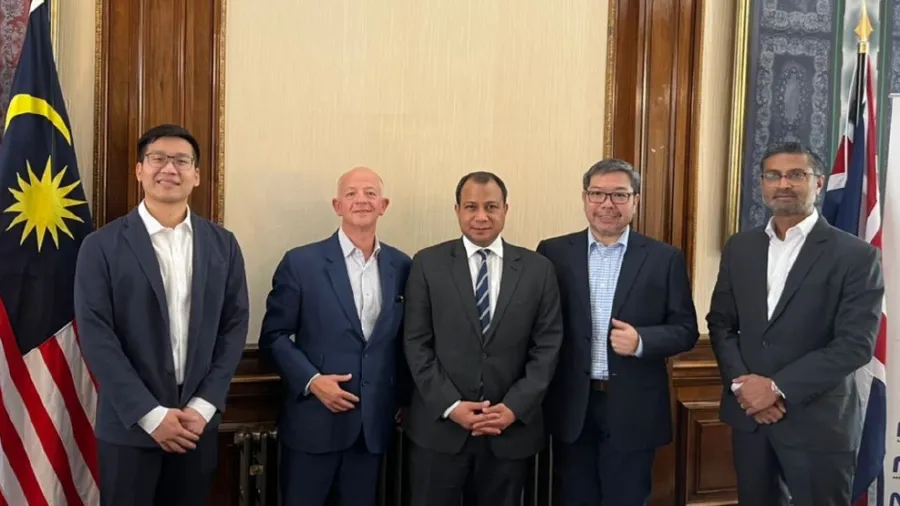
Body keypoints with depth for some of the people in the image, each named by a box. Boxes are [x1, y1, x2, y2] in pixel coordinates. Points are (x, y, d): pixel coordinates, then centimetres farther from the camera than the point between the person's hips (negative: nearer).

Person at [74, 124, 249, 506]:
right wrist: (150, 414, -13)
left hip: (198, 423, 3)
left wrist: (203, 406, -6)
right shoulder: (102, 246, -3)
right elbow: (96, 336, -8)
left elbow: (234, 326, 3)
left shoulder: (223, 244, 5)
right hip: (129, 425, -2)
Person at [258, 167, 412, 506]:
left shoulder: (401, 266, 5)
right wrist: (311, 380, -15)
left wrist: (402, 399, 8)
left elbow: (405, 339, 11)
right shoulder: (301, 262, -5)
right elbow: (273, 335, -3)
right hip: (314, 421, -2)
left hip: (375, 423, 3)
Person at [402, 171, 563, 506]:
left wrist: (516, 406, -9)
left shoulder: (538, 269, 4)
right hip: (439, 427, -1)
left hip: (512, 429, 1)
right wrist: (450, 405, -11)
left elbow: (547, 346, 1)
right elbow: (416, 344, -2)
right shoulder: (428, 264, 0)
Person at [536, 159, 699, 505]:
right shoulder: (554, 252, 1)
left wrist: (641, 340, -18)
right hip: (571, 408, 1)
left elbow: (686, 329, 0)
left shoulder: (665, 258, 0)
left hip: (633, 410, -1)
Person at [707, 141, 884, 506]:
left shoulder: (856, 255, -7)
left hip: (818, 422, -4)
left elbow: (856, 343, -14)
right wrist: (741, 382, -9)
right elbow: (720, 322, 7)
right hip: (748, 412, 4)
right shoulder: (739, 248, 7)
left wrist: (778, 388, -18)